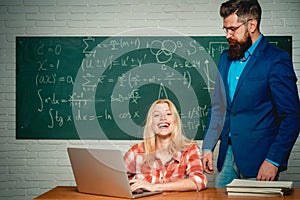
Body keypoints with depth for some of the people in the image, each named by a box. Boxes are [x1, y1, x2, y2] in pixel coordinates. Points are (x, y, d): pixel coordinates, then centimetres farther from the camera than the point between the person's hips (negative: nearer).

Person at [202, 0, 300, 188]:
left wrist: (274, 160, -15)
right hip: (228, 156, 6)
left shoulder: (277, 60, -10)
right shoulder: (226, 58, 11)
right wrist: (208, 146, 9)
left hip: (258, 159, -6)